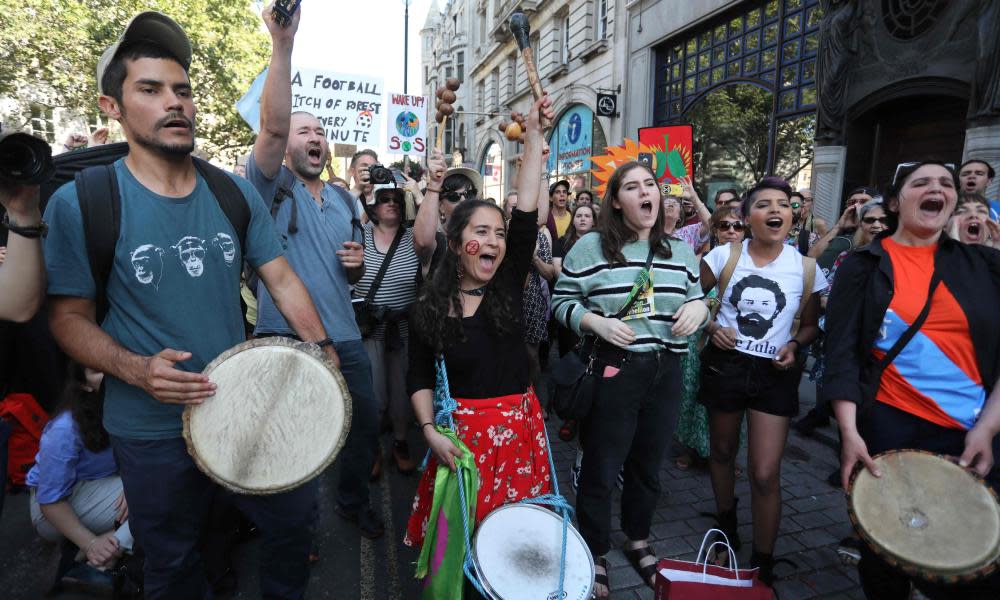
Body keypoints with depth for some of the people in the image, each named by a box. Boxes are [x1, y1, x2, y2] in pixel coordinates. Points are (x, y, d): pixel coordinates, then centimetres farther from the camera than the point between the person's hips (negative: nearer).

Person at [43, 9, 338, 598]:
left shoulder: (237, 193, -2)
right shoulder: (79, 203, -11)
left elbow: (282, 279, 1)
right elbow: (70, 316, -6)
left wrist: (325, 355, -8)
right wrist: (136, 369, -23)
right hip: (153, 434, -2)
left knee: (296, 518, 19)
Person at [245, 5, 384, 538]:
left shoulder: (344, 199, 14)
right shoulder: (272, 185, -3)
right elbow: (272, 125, -23)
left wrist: (357, 264, -3)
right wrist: (282, 44, -32)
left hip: (344, 336, 5)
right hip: (285, 338, -5)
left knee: (365, 422, 13)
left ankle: (353, 500, 39)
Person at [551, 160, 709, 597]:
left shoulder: (681, 251, 7)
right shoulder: (591, 246, -6)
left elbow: (696, 299, 17)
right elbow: (562, 302, -4)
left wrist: (698, 308, -6)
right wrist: (596, 322, -19)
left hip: (666, 372, 5)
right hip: (612, 370, -4)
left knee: (648, 464, 20)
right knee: (600, 468, 7)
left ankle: (638, 540, 44)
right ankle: (595, 553, 30)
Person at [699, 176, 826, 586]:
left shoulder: (806, 269, -2)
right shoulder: (724, 256, -4)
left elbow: (810, 324, 10)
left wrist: (794, 345, -10)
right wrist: (712, 327, -12)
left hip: (775, 373, 0)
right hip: (725, 365, 1)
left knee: (765, 474, -5)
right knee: (723, 452, 17)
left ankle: (763, 565, 16)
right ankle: (726, 525, 44)